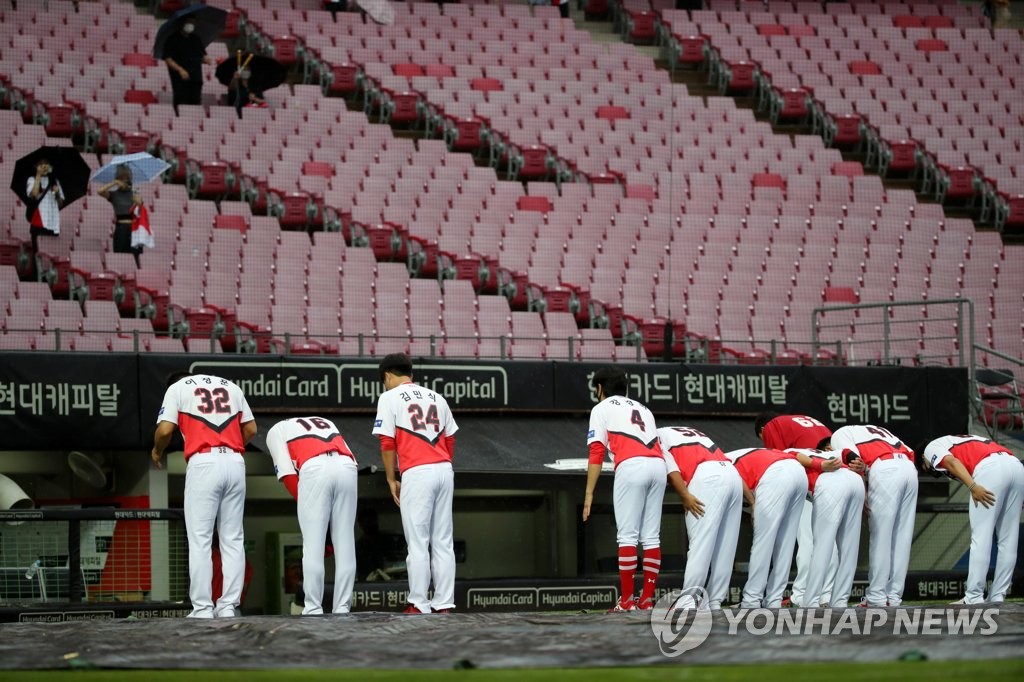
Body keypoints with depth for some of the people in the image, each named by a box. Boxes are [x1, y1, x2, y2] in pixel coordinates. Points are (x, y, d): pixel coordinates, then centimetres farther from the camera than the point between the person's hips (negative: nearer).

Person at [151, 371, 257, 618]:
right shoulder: (230, 386, 21)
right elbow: (251, 429, 16)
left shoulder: (177, 388, 9)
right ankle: (229, 606, 3)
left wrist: (157, 451, 17)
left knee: (200, 540, -2)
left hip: (203, 462, -4)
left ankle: (202, 608, -7)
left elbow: (165, 430, -2)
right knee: (233, 539, 7)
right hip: (235, 463, 4)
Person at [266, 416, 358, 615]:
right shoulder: (325, 422, 38)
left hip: (314, 468, -4)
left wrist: (301, 500, 18)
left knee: (313, 546, 0)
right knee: (345, 544, 7)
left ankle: (313, 609, -3)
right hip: (347, 466, 4)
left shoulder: (276, 430, 25)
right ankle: (342, 608, 5)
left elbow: (286, 473, 8)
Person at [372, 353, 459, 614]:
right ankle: (444, 603, 5)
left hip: (417, 474, -5)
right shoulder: (436, 397, 18)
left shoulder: (389, 398, 2)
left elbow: (387, 443, -3)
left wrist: (391, 480, 5)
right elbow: (450, 439, 16)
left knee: (417, 543, -3)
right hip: (444, 470, 5)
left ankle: (419, 604, -5)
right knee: (443, 542, 7)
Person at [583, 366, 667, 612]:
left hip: (631, 465, -5)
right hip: (658, 464, 5)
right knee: (651, 535, 6)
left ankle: (627, 601, -8)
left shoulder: (601, 408, 16)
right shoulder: (642, 408, 32)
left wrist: (589, 493, 3)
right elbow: (654, 443, 20)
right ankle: (647, 599, 5)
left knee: (627, 535, -5)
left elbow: (596, 453, 5)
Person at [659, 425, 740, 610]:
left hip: (707, 477, -7)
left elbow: (671, 468, -4)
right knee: (724, 547, 8)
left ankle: (689, 602, -15)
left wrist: (685, 496, -11)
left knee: (700, 545, -10)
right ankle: (715, 603, 8)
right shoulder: (688, 432, 35)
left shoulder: (657, 436, 16)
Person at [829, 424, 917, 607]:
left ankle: (877, 597, -2)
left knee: (880, 538, -2)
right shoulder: (872, 430, 37)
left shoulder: (838, 435, 18)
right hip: (910, 468, 6)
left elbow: (852, 457, -4)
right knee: (902, 538, 9)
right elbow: (910, 454, 24)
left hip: (884, 470, -6)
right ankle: (894, 597, 11)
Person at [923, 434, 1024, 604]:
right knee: (1007, 541, 11)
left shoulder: (931, 448, 18)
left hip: (991, 468, -7)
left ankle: (973, 598, -5)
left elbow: (952, 461, -5)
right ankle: (997, 597, 12)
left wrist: (972, 487, -18)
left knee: (980, 538, -4)